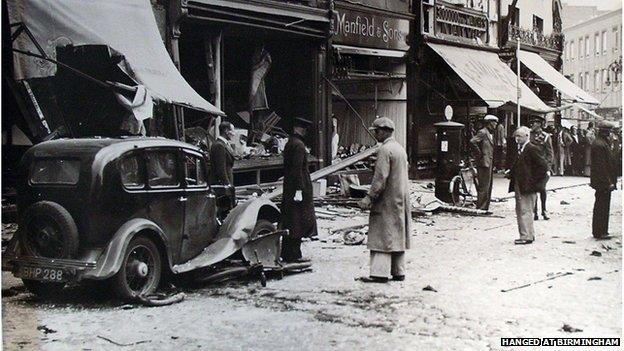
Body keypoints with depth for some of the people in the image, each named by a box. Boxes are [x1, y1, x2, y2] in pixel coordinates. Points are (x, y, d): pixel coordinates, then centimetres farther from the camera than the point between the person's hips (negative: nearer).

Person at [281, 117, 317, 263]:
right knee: (298, 223, -5)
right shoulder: (298, 145, -15)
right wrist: (299, 189, -22)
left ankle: (286, 253, 19)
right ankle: (294, 255, -2)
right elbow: (297, 169, -21)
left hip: (289, 189, 10)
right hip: (299, 187, -10)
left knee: (289, 222, 13)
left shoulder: (289, 144, 15)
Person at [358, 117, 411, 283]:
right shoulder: (399, 148, 15)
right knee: (398, 236, 12)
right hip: (401, 200, 9)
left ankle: (380, 272, -8)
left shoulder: (385, 150, -14)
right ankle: (398, 272, 16)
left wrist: (370, 197, -18)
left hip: (387, 201, -9)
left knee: (382, 236, -7)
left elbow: (381, 177, -20)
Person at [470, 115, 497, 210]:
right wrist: (479, 153, -17)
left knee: (488, 187, 12)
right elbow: (472, 141, -25)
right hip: (484, 162, -10)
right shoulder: (482, 132, -12)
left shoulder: (490, 134, 18)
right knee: (483, 187, -8)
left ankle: (485, 208, 18)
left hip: (489, 163, 10)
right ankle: (480, 208, -4)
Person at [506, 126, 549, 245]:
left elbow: (543, 166, -15)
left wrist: (534, 181, -14)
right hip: (518, 186, 9)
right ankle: (529, 234, 23)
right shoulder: (519, 150, 14)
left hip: (527, 187, -9)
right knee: (519, 211, 13)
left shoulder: (532, 149, -13)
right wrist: (510, 172, 5)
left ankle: (527, 237, -1)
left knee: (525, 211, -7)